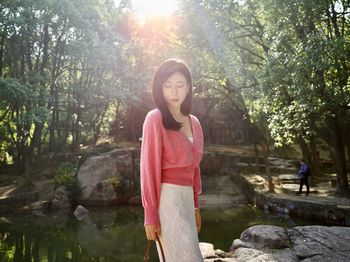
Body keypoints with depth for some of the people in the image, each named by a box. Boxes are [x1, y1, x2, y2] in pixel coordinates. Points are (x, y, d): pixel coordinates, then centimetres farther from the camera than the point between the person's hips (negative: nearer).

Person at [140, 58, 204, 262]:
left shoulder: (194, 123, 12)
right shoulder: (155, 119, -8)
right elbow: (149, 167, -11)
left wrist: (196, 206, 16)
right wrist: (150, 215, -13)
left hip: (186, 198, 7)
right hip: (167, 198, -6)